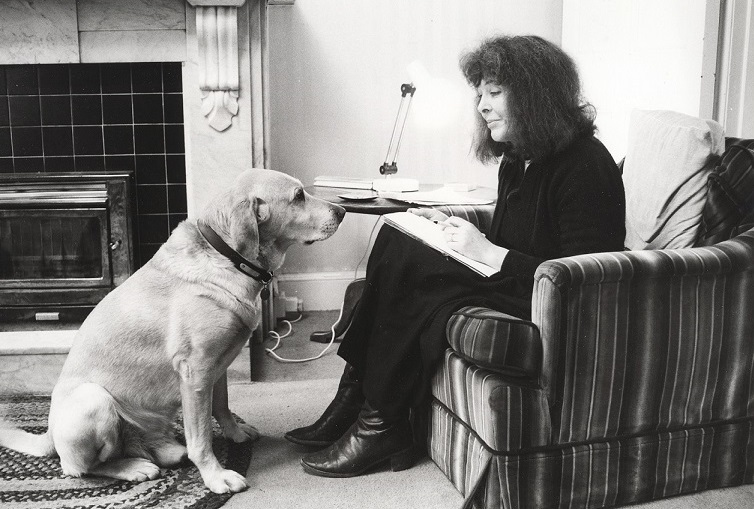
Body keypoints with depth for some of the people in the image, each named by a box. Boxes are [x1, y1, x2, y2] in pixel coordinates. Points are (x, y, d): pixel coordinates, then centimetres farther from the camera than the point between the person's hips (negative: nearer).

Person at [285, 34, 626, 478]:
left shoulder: (584, 166, -16)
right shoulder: (519, 158, 13)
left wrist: (489, 254, -23)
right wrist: (455, 228, -2)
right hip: (510, 285, 9)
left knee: (405, 263, -21)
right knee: (395, 241, -8)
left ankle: (380, 426, -8)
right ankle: (356, 399, -6)